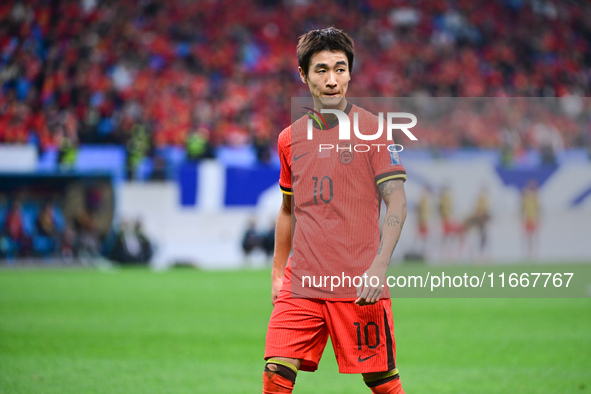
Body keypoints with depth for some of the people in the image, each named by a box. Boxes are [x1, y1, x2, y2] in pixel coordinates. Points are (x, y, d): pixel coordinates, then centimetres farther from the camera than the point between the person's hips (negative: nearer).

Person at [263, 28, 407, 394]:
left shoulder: (373, 129, -2)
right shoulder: (290, 138, 12)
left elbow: (397, 202, -7)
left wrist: (379, 267, -19)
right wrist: (278, 272, 22)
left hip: (360, 287, -3)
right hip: (300, 285, 3)